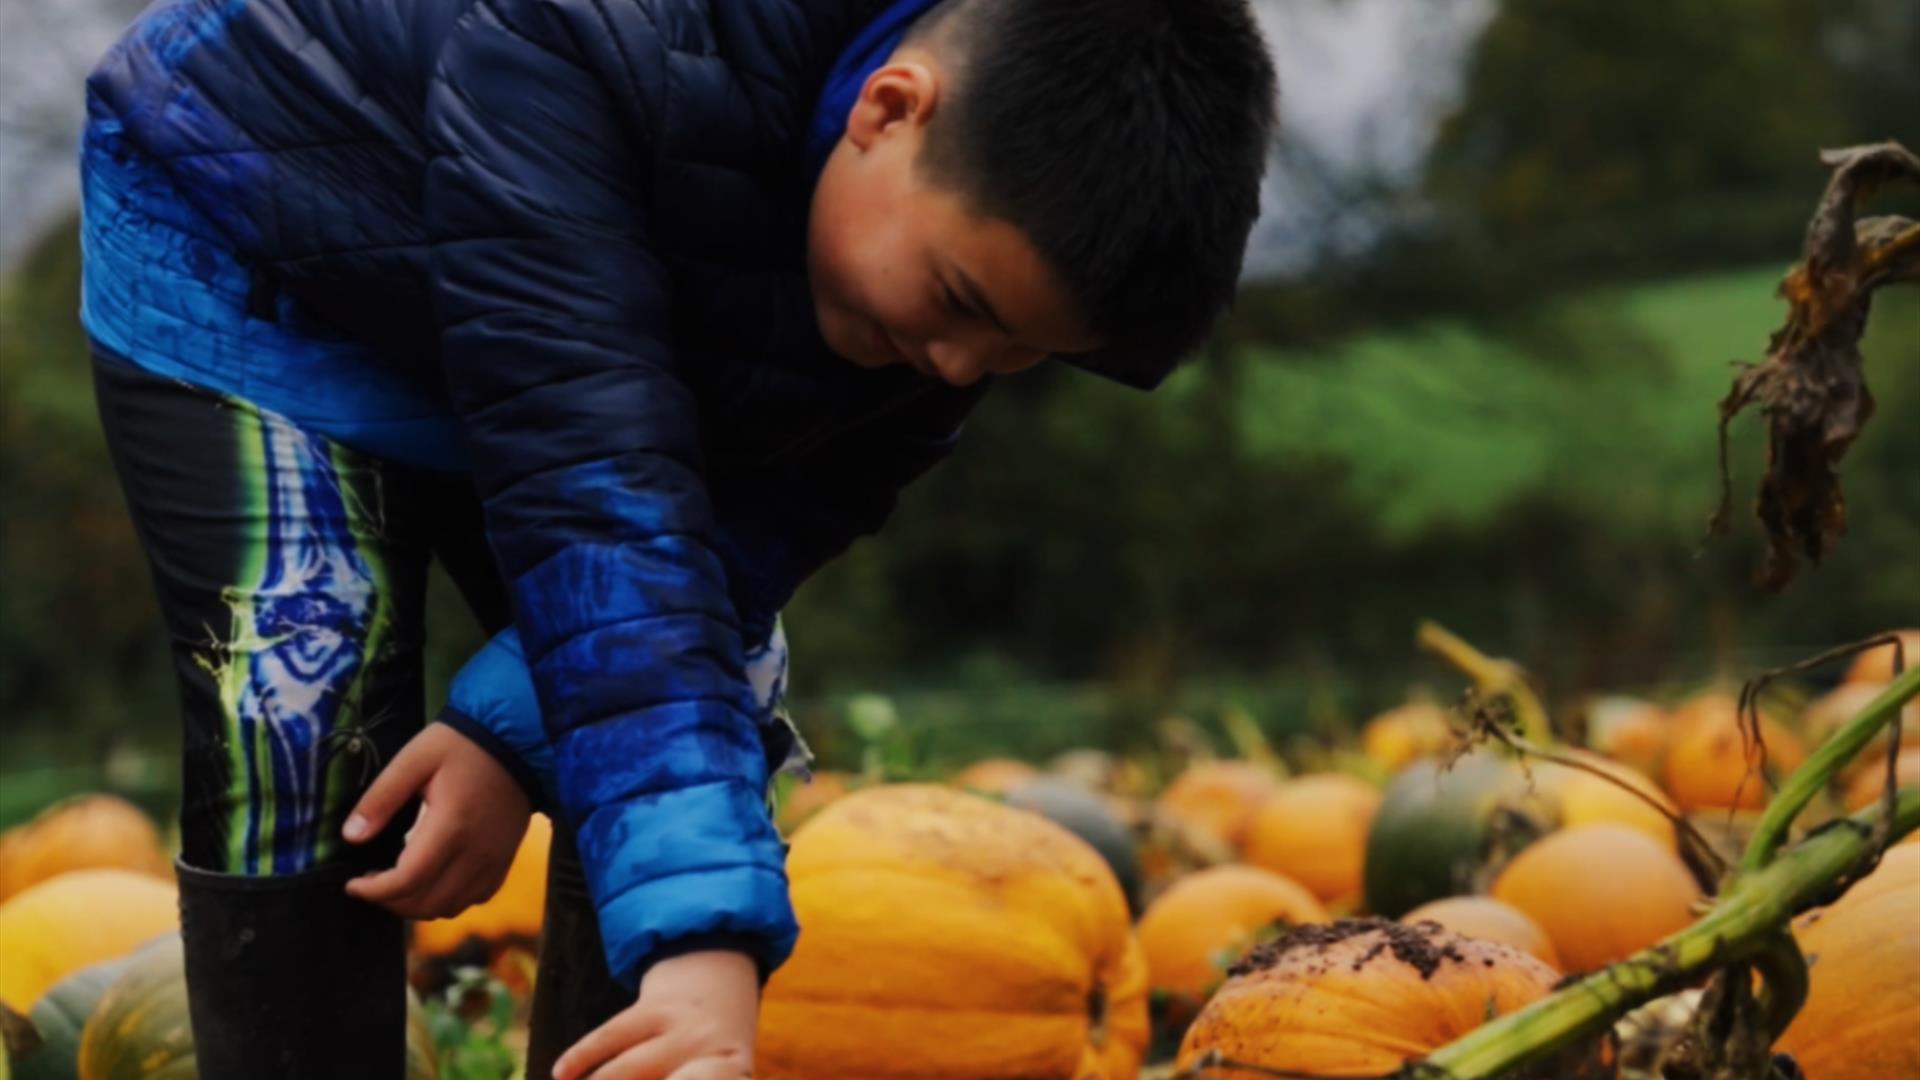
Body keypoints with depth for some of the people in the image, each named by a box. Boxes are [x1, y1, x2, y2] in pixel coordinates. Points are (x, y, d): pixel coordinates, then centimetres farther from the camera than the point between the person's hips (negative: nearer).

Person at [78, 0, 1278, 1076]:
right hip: (246, 257, -6)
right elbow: (591, 489, -48)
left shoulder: (998, 221, -23)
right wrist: (703, 933, -55)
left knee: (711, 743, -2)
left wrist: (519, 728, -31)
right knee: (303, 765, -20)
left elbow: (780, 511, -18)